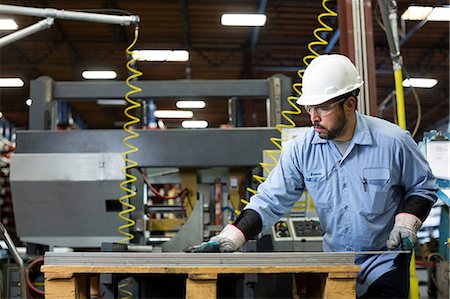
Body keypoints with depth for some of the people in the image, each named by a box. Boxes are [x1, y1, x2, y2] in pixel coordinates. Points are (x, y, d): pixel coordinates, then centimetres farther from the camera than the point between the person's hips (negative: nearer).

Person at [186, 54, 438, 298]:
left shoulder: (393, 142, -14)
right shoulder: (302, 149, -9)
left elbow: (423, 187, 3)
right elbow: (270, 201, -11)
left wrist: (406, 224, -13)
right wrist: (227, 241, -22)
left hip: (385, 261, -2)